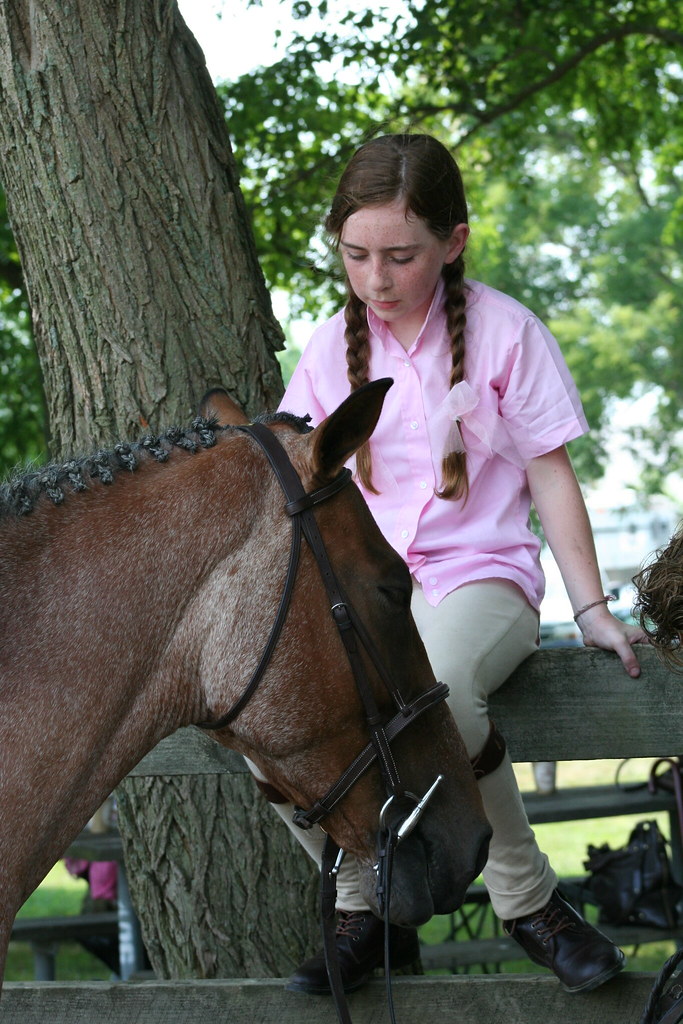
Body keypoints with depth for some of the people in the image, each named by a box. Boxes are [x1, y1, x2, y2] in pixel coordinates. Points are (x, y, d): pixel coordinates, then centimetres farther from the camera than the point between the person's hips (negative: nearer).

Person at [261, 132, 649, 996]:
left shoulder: (505, 332, 0)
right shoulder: (334, 344, 10)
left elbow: (550, 476, 3)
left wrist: (591, 609, -1)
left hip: (478, 576, -4)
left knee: (435, 690, -41)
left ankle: (528, 901, -16)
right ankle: (365, 908, -5)